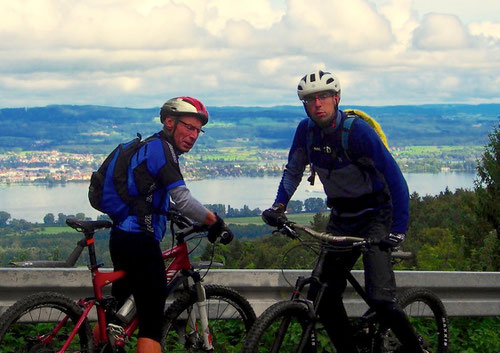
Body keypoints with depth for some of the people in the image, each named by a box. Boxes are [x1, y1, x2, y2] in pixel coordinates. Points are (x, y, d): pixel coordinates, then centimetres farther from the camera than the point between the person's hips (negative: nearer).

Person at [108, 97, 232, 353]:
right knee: (151, 324, -10)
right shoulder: (161, 148, -11)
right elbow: (183, 200, -21)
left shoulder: (147, 146, 20)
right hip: (140, 241, -10)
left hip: (121, 235, 10)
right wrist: (216, 222, -12)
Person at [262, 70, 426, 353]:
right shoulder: (306, 130, -4)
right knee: (322, 294, -3)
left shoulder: (357, 131, -21)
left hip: (374, 215, -6)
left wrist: (398, 231, -31)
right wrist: (279, 206, -5)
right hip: (341, 218, 6)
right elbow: (294, 170, 11)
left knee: (380, 299, -18)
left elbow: (395, 179, -23)